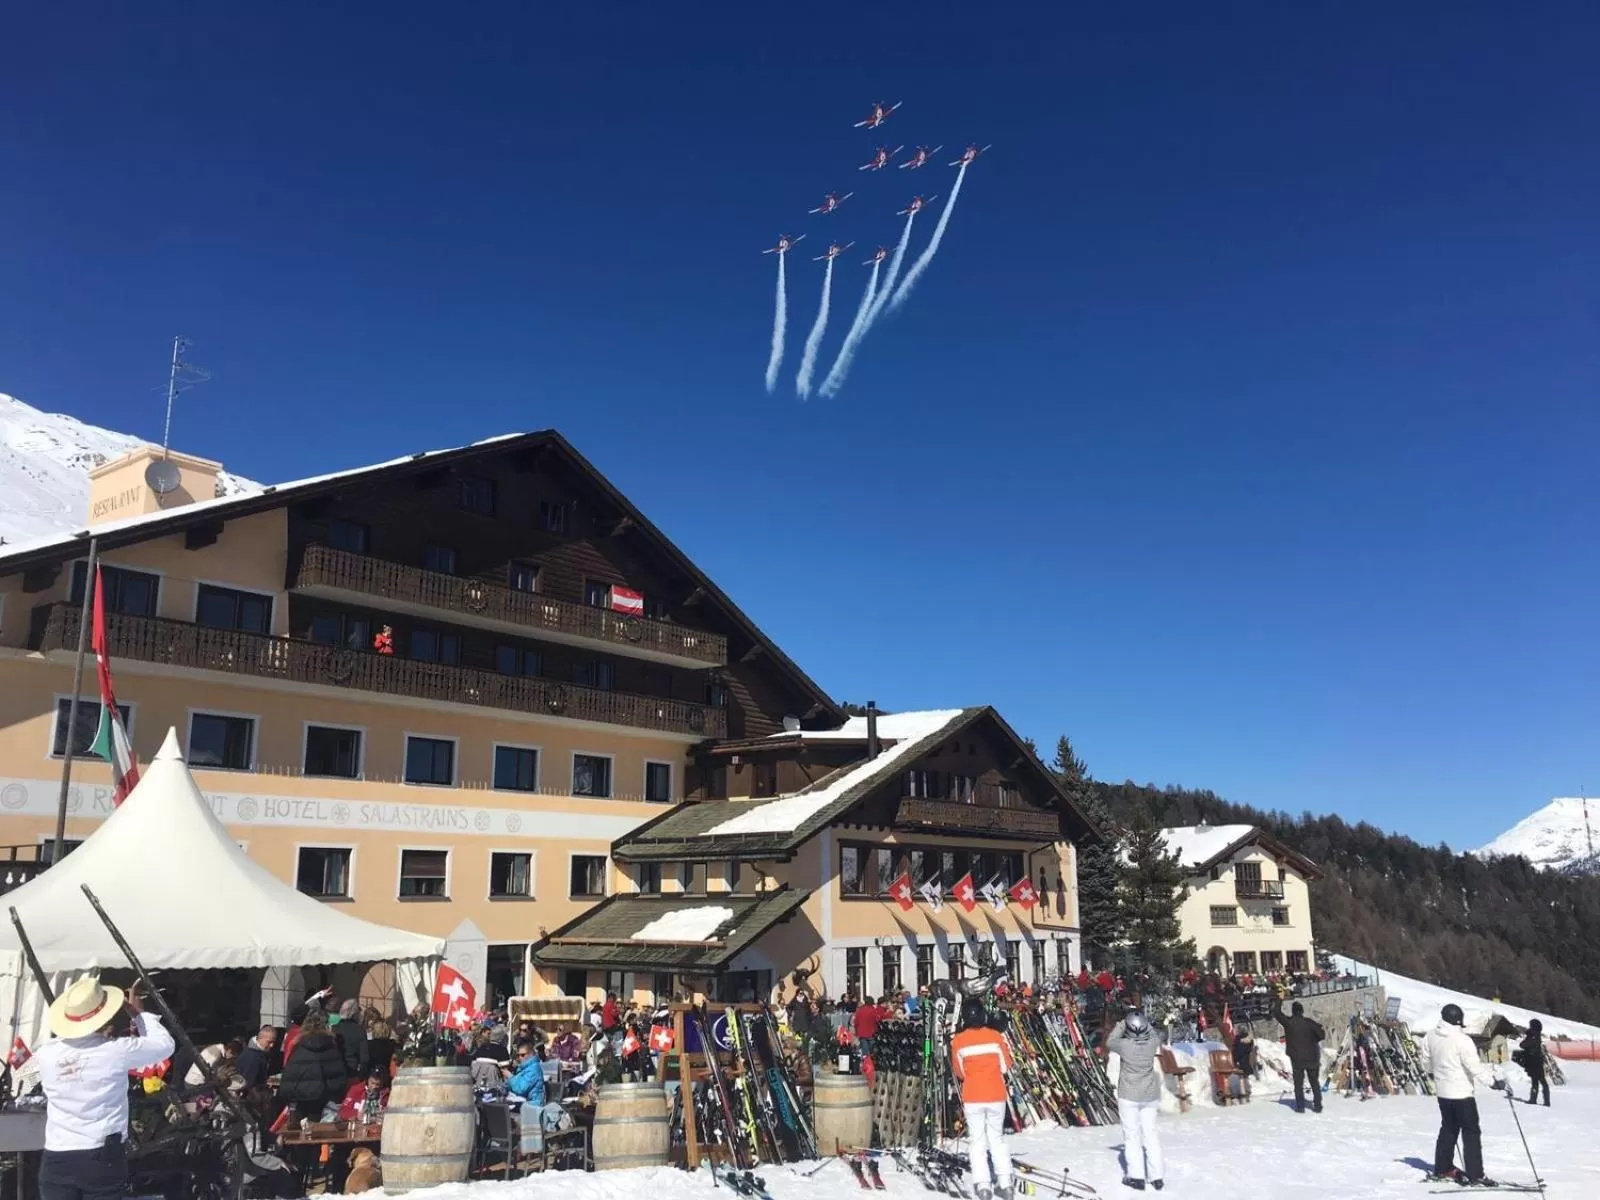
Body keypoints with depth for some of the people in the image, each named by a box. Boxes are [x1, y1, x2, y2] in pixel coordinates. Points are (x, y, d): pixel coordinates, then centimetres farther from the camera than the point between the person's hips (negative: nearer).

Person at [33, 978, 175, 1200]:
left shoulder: (46, 1053, -1)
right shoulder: (116, 1051, -11)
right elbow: (165, 1044, 5)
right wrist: (139, 1012, 15)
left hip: (56, 1160, 4)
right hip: (103, 1159, -3)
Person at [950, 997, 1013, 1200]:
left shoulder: (958, 1041, -7)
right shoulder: (995, 1036, -6)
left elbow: (959, 1072, 3)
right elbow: (1006, 1065, 2)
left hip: (972, 1097, -1)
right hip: (996, 1095, 1)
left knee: (977, 1140, 7)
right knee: (997, 1138, 14)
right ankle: (1005, 1183, 10)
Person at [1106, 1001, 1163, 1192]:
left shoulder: (1125, 1045, -20)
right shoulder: (1152, 1043, -12)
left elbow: (1109, 1042, 1)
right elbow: (1155, 1036, 13)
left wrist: (1122, 1023, -1)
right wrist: (1143, 1017, 10)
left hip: (1129, 1097, -3)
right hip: (1150, 1097, 3)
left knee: (1132, 1135, 7)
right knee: (1150, 1134, 12)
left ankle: (1136, 1176, 8)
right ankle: (1156, 1177, 14)